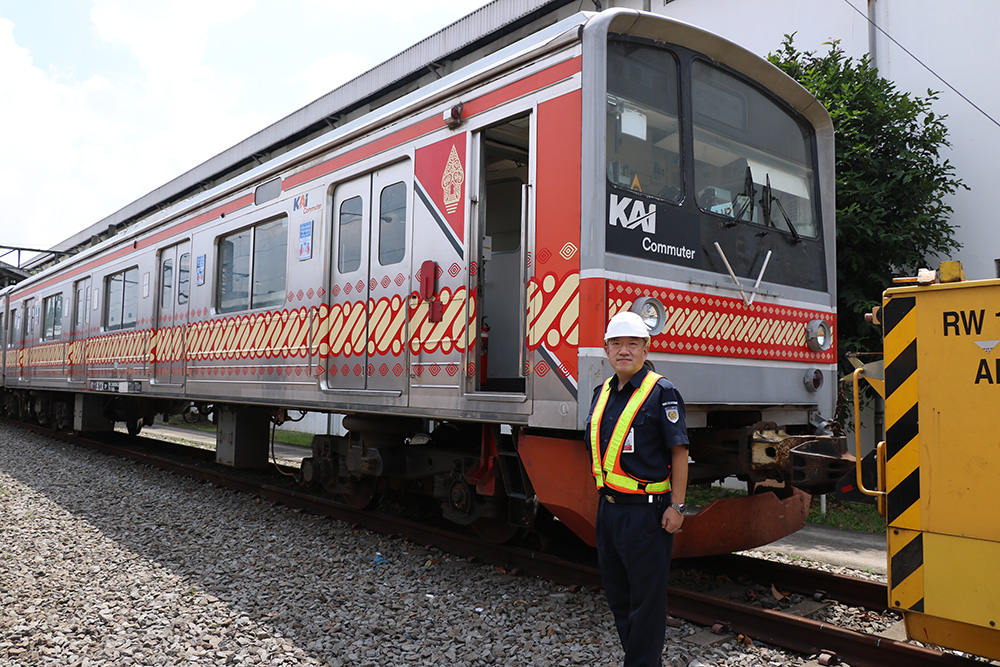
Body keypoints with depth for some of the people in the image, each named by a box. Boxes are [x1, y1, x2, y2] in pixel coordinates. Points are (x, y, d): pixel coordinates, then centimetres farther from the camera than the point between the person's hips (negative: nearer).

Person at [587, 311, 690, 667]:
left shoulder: (662, 392, -11)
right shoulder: (602, 393, 10)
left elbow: (679, 451, -12)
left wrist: (676, 506, -14)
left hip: (646, 511, -7)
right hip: (608, 508, 8)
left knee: (646, 598, 4)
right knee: (617, 593, 18)